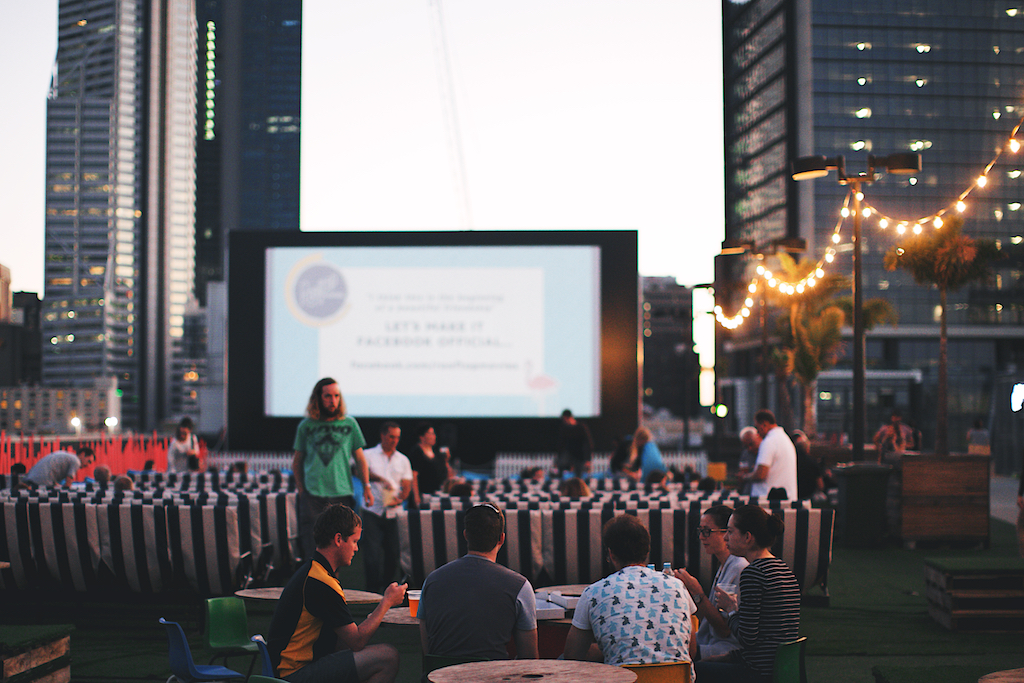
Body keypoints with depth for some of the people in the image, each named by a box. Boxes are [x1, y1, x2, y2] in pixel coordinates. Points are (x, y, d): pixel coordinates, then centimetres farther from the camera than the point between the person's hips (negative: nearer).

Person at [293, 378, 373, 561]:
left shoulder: (349, 424, 8)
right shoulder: (306, 426, 8)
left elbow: (360, 458, 12)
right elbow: (297, 461, 14)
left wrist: (366, 486, 4)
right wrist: (300, 487, 5)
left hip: (342, 493, 0)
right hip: (313, 495, 0)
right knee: (312, 549, -5)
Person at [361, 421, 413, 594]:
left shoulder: (403, 460, 16)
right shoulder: (369, 455, 5)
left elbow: (407, 485, 10)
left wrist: (400, 499, -12)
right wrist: (379, 479, -29)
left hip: (392, 514, 3)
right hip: (372, 512, -3)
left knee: (392, 555, 1)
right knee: (372, 555, -11)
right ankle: (372, 592, -6)